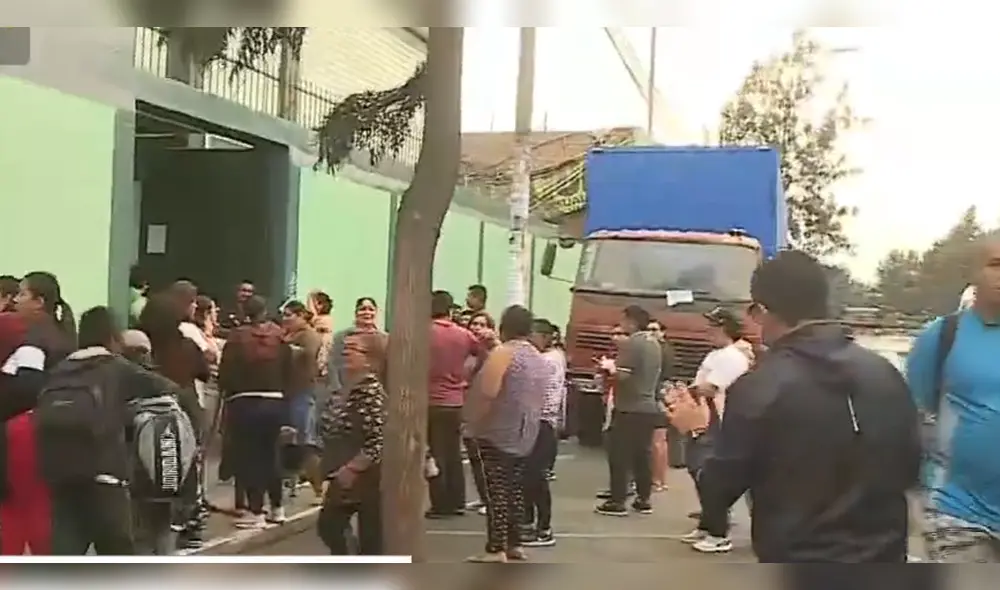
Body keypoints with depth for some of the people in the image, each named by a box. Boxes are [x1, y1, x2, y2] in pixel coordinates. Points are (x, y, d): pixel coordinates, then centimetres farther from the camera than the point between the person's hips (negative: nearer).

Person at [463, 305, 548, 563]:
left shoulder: (502, 353, -14)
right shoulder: (539, 358, 12)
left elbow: (487, 393, -21)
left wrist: (473, 423, -11)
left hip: (496, 432, -8)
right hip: (524, 435, 8)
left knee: (496, 490, -6)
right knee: (514, 488, 13)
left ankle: (496, 549, -6)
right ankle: (514, 544, 17)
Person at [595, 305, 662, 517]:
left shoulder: (629, 343, -14)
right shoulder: (655, 344, 11)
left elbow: (622, 375, -19)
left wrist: (609, 368, -1)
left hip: (629, 408, -8)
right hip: (649, 407, 8)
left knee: (619, 455, -2)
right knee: (643, 454, 11)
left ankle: (617, 501, -2)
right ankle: (644, 499, 14)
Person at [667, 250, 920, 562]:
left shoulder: (757, 388, -15)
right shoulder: (884, 374, -1)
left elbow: (718, 492, -7)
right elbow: (910, 468, 10)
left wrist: (697, 431, 10)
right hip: (882, 562, 5)